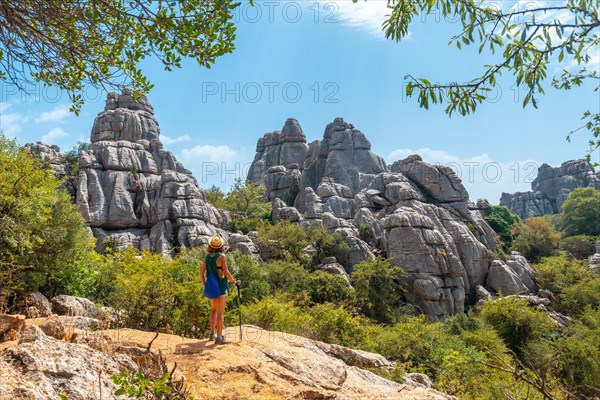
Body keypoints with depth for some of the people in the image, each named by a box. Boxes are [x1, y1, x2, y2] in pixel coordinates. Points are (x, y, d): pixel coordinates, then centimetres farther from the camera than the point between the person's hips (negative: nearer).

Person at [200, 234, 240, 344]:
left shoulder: (207, 256, 3)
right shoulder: (222, 256, -15)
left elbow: (202, 272, 4)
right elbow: (226, 273, -19)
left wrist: (204, 285, 14)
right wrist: (234, 282, -5)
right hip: (221, 286, -6)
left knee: (214, 309, 23)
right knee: (220, 312, -2)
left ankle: (212, 333, 26)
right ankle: (219, 337, 0)